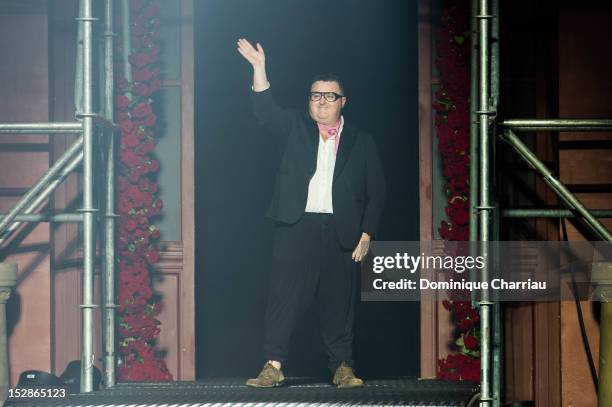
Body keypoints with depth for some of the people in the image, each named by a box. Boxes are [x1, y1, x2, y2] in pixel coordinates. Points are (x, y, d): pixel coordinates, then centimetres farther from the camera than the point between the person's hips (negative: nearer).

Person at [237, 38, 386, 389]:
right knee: (285, 297, -6)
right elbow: (265, 109, -2)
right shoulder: (295, 129, 14)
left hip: (340, 232, 0)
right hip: (297, 227, 0)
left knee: (339, 302, 2)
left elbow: (376, 192, 8)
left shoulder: (361, 142, 11)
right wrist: (260, 68, -15)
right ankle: (274, 366, -7)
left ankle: (342, 368, 10)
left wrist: (366, 235, -1)